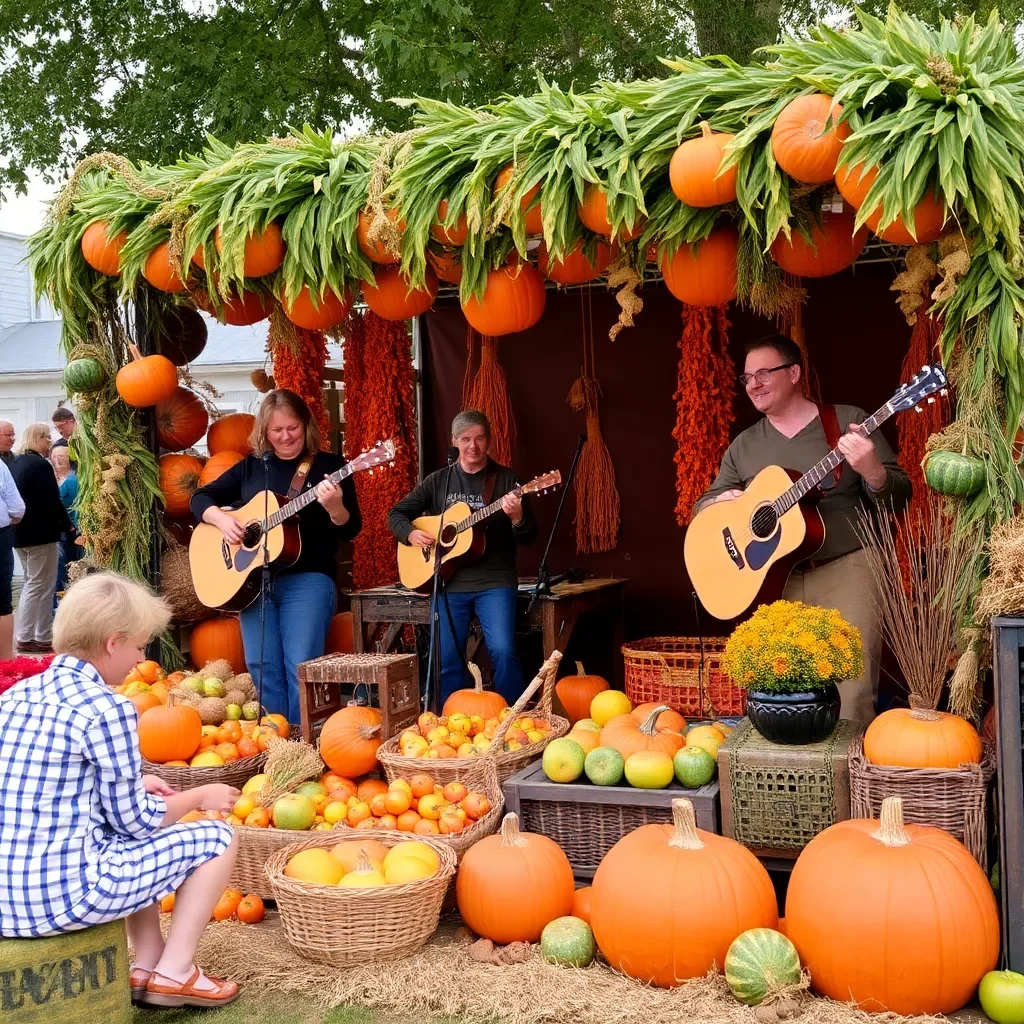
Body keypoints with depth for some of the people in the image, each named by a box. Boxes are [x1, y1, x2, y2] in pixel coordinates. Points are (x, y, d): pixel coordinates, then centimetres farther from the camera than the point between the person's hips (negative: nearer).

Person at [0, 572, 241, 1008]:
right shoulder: (107, 709, -15)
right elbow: (135, 820, -8)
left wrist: (134, 785, 21)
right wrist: (200, 796, 9)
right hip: (60, 897, -8)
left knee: (132, 838, 33)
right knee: (218, 838, 7)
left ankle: (147, 966, 28)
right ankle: (173, 973, 14)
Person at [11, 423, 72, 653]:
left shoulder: (17, 463, 11)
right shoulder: (40, 464, -17)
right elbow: (52, 501, -19)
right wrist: (68, 525, -7)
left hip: (21, 531, 9)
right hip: (40, 533, -9)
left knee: (32, 584, 17)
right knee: (40, 587, -2)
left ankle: (25, 635, 18)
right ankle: (38, 637, 1)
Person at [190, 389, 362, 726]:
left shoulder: (329, 466, 2)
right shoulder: (252, 466, 12)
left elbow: (350, 530, -3)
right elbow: (201, 498, 15)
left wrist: (335, 508, -25)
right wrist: (221, 519, -6)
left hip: (307, 578, -4)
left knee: (301, 667, -13)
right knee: (262, 666, -1)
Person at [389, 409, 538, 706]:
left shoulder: (505, 479, 2)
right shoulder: (438, 481, 9)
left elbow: (529, 537, -1)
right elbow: (396, 514, 14)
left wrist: (517, 517, -23)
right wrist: (411, 534, -7)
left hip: (495, 581, -2)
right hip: (449, 582, 3)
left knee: (503, 651, -17)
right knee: (446, 658, 2)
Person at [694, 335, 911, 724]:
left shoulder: (848, 422, 1)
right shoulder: (744, 446, 13)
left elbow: (898, 497, -2)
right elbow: (702, 507, 17)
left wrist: (870, 470, -24)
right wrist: (721, 502, -6)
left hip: (845, 572, -4)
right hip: (773, 581, 4)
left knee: (851, 696, -14)